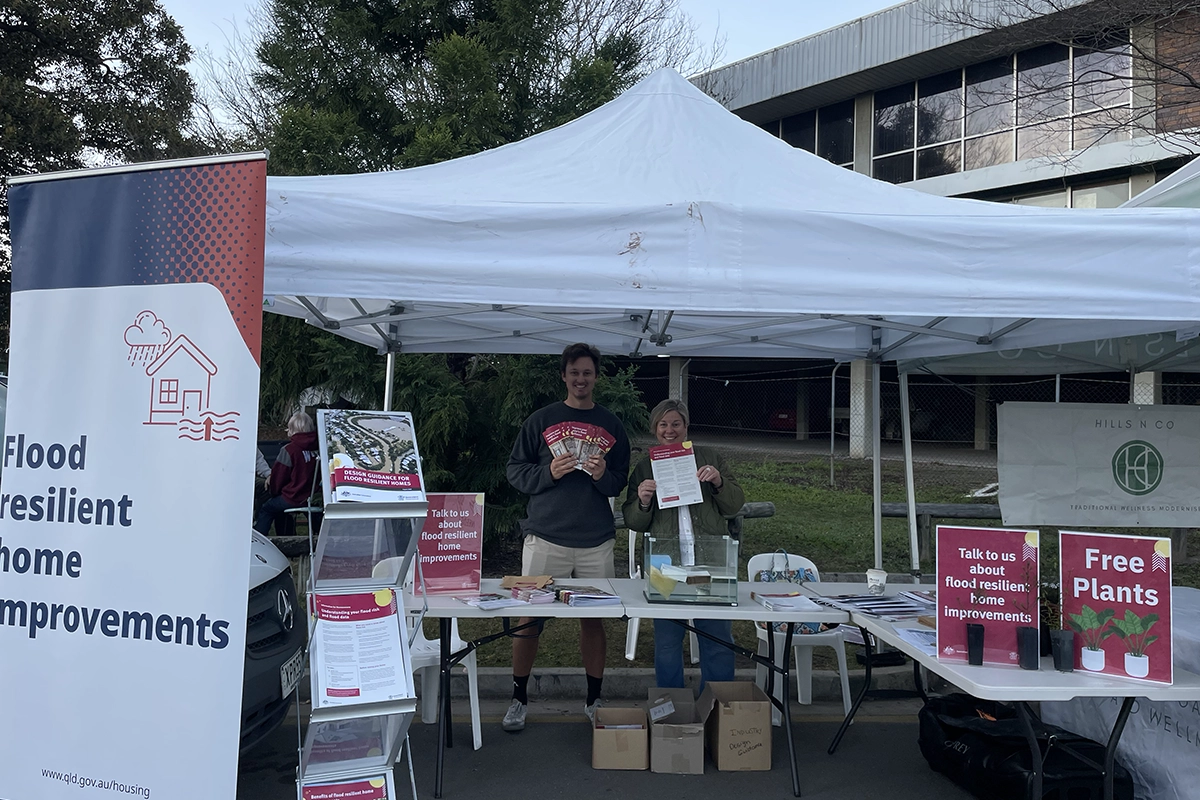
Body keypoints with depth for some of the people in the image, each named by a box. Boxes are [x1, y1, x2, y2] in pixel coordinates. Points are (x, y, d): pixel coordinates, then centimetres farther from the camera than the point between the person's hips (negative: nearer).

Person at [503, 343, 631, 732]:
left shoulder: (611, 424, 9)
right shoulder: (540, 420, 5)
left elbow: (623, 481, 10)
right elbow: (515, 470, 4)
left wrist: (604, 476, -11)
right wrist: (549, 472, -13)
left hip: (596, 540, 1)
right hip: (546, 536, -1)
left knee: (594, 619, 8)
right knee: (530, 617, 2)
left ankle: (593, 700, 22)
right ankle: (518, 699, 17)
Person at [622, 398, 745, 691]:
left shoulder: (709, 458, 11)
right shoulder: (644, 468, 11)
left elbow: (735, 505, 9)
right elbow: (632, 522, 9)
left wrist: (719, 482, -9)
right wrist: (642, 502, -11)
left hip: (710, 562, 0)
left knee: (718, 641, 3)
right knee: (666, 643, 6)